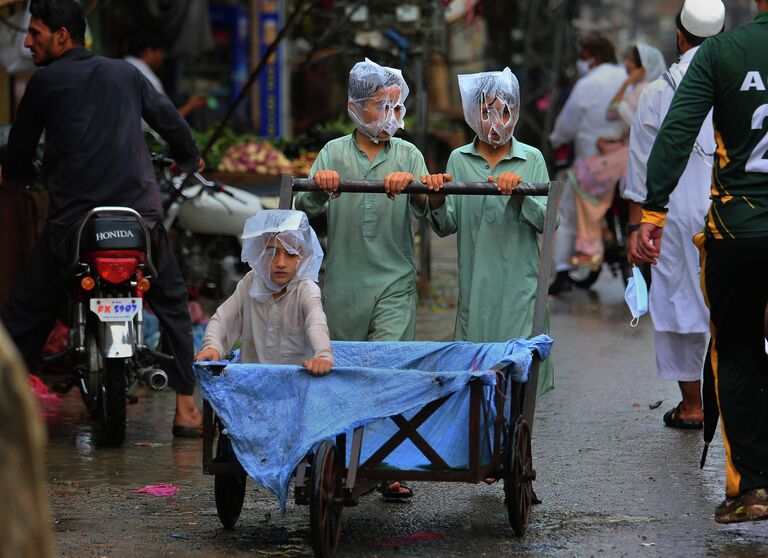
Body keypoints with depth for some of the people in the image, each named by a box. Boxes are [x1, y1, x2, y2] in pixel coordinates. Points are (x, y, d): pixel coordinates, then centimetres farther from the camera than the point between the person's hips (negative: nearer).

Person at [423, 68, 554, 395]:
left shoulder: (532, 159, 4)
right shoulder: (459, 160, 8)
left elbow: (548, 221, -3)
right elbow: (447, 226, 5)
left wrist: (521, 193, -20)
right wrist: (436, 201, -15)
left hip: (519, 284, -2)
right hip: (475, 283, 2)